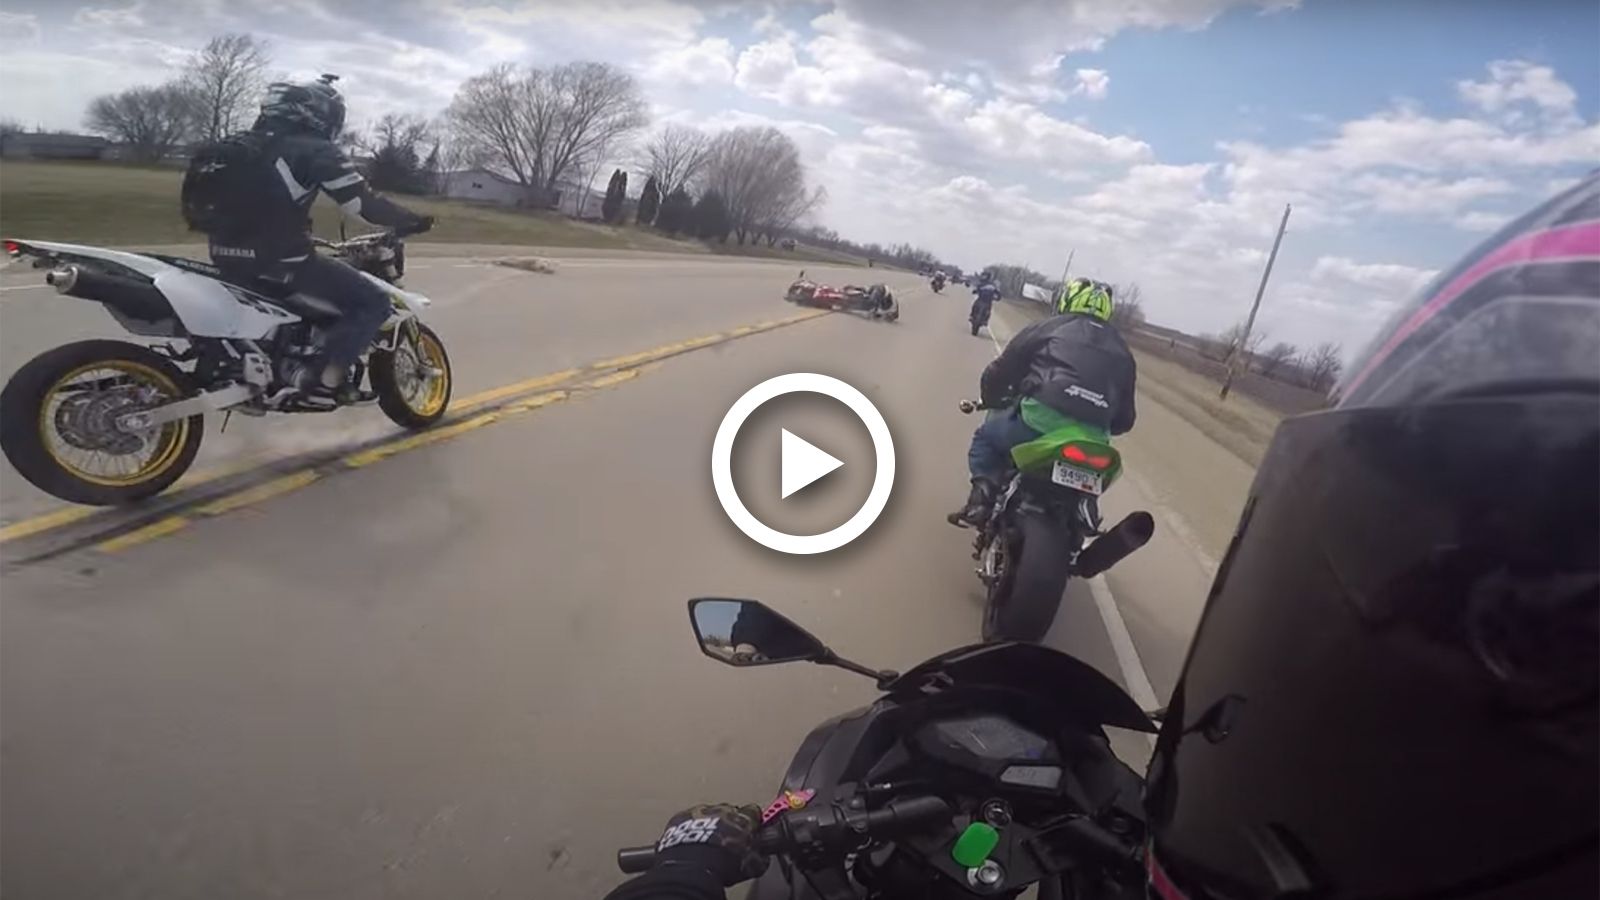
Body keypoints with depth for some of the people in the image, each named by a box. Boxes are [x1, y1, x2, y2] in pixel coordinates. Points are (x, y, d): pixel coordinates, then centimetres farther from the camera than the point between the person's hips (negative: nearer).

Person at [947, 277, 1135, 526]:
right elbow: (1124, 419, 25)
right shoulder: (1121, 350, 25)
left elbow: (999, 371, 17)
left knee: (985, 437, 24)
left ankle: (982, 498, 5)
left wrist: (991, 400, 37)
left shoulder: (1048, 327, 16)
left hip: (1041, 418, -3)